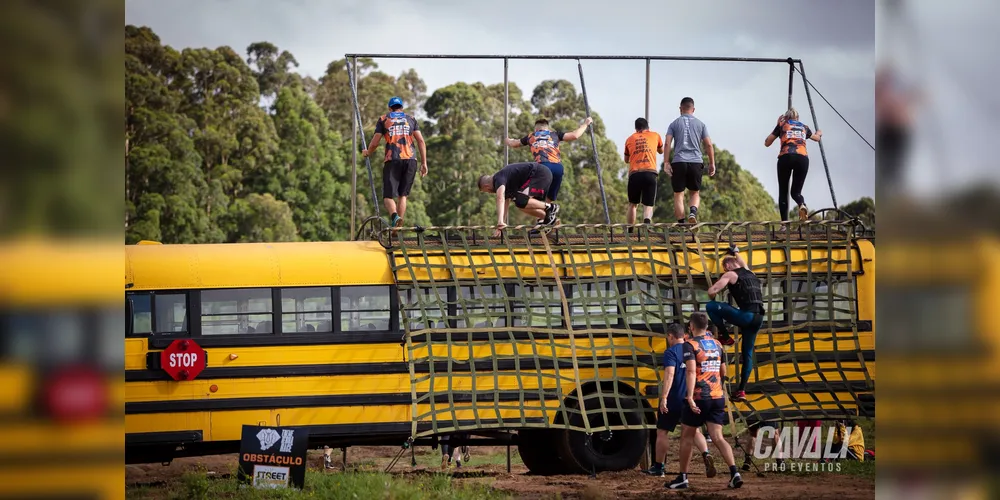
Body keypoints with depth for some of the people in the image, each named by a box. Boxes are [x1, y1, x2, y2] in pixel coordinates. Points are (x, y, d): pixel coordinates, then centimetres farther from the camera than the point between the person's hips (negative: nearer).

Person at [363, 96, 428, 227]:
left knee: (388, 196, -3)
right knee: (403, 195, 11)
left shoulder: (383, 119, 13)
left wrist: (367, 153, 28)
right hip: (410, 160, 2)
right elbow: (421, 141, 7)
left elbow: (375, 143, 7)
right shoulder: (410, 119, 17)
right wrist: (424, 163, 6)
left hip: (392, 161, -2)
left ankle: (394, 215, -33)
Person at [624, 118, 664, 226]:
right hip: (650, 173, -1)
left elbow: (626, 160, 33)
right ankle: (647, 222, -32)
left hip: (634, 174, 1)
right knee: (648, 205, -2)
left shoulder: (630, 139, 19)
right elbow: (661, 151, 37)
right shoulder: (655, 136, 17)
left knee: (632, 204, 18)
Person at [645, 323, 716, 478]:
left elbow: (669, 374, -23)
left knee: (662, 432, 9)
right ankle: (706, 455, -18)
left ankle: (658, 467, 17)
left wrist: (664, 398, -26)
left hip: (673, 401, -5)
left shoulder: (671, 352, -11)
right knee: (694, 430, 9)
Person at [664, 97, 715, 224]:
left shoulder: (674, 124, 9)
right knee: (695, 193, 13)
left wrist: (666, 163, -4)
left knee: (678, 194, 5)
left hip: (678, 162, -1)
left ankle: (680, 223, -2)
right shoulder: (700, 124, 11)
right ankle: (693, 211, -16)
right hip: (696, 161, 1)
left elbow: (667, 144, -3)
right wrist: (712, 164, 11)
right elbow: (709, 145, 6)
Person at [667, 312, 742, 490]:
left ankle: (682, 478, 15)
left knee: (687, 436, 10)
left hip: (699, 397, -5)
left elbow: (691, 371, -20)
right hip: (718, 397, 5)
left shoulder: (690, 345, -7)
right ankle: (734, 472, -18)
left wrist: (690, 397, -27)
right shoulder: (717, 344, 12)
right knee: (717, 437, 1)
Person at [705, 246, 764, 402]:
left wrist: (713, 299, 17)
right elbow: (742, 264, 50)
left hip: (746, 315, -8)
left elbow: (712, 291, -6)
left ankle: (725, 336, 5)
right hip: (759, 317, 8)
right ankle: (742, 390, 14)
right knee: (747, 353, 15)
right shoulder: (749, 272, 23)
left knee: (710, 307, -1)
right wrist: (735, 253, 67)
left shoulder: (730, 275, 3)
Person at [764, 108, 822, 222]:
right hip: (803, 158, 2)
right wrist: (819, 133, 70)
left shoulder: (782, 125, 18)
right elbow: (817, 138, 46)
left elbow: (767, 143, 24)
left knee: (783, 192, 7)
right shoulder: (804, 127, 26)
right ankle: (802, 205, -27)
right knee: (796, 191, 10)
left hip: (785, 157, -2)